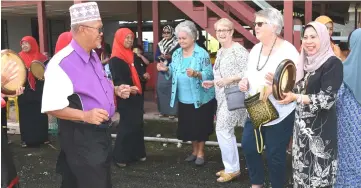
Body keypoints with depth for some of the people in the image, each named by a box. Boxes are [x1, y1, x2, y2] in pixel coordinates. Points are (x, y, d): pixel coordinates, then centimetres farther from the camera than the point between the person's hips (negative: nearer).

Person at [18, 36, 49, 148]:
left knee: (40, 114, 6)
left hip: (38, 91, 0)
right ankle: (26, 139, 8)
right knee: (26, 115, 1)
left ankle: (43, 137, 16)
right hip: (25, 92, 0)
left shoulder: (41, 57, 3)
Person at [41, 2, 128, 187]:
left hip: (101, 131, 9)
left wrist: (115, 90, 6)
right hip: (80, 137, -9)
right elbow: (51, 107, -26)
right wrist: (85, 115, -35)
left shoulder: (93, 56, 6)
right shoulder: (61, 63, -23)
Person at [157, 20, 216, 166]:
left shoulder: (202, 54, -12)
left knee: (200, 126, 4)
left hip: (200, 98, -5)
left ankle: (201, 153, 21)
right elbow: (173, 74, 10)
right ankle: (195, 151, 31)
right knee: (188, 126, 14)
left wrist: (196, 74, -34)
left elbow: (209, 75, -18)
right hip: (184, 99, 6)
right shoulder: (176, 54, 6)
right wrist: (166, 70, -10)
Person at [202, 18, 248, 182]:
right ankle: (231, 167, 22)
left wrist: (228, 79, -24)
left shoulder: (238, 50, -14)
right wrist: (212, 83, 8)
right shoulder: (220, 52, 14)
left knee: (222, 130, -8)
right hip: (222, 97, 9)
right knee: (227, 131, 12)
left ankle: (232, 169, 4)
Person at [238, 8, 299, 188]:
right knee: (248, 146, 13)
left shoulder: (287, 50, -15)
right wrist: (245, 81, -3)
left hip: (280, 113, -7)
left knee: (275, 154, 5)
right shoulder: (256, 48, 8)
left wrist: (273, 87, -32)